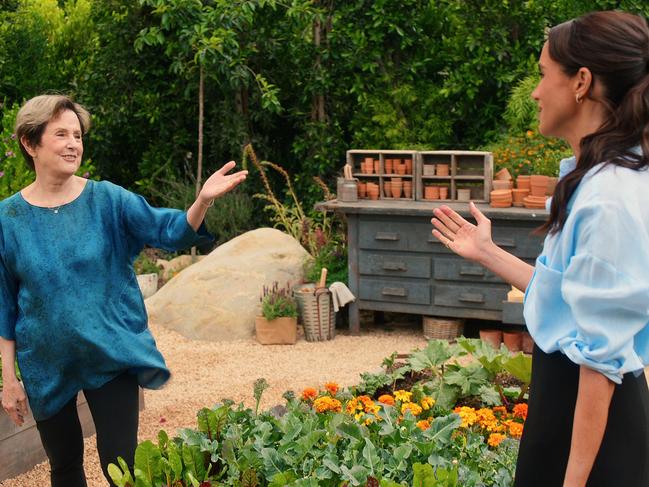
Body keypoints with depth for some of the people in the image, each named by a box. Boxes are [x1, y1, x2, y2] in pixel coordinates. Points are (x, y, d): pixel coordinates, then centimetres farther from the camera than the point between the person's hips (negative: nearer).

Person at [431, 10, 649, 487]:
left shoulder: (609, 198, -24)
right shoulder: (594, 177, 5)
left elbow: (602, 357, -23)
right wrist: (488, 254, 18)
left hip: (589, 416, -9)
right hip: (567, 394, 9)